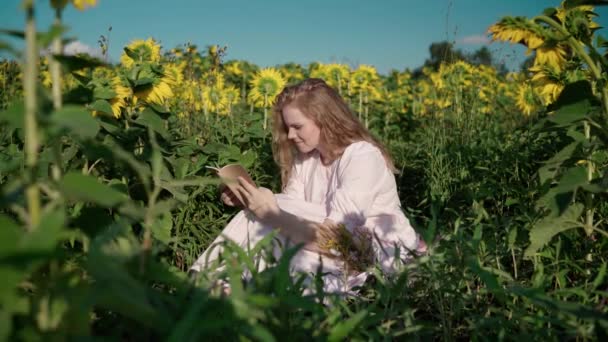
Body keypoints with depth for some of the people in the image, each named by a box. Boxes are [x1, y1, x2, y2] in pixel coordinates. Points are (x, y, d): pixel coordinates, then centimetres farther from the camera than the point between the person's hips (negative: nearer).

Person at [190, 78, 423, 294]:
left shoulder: (363, 156, -19)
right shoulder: (305, 156, 6)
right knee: (253, 215, -10)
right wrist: (251, 199, -18)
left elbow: (338, 224, -27)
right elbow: (294, 208, -4)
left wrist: (273, 208, -28)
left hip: (379, 249, -6)